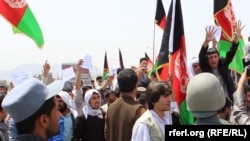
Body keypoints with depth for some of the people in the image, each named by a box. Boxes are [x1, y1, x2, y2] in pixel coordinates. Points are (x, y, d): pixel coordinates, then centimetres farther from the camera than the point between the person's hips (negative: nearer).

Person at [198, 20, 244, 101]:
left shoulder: (223, 64, 2)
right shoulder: (205, 67, -5)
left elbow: (231, 52, -9)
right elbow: (201, 56, -22)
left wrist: (237, 37, -25)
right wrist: (206, 41, -41)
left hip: (229, 99, 3)